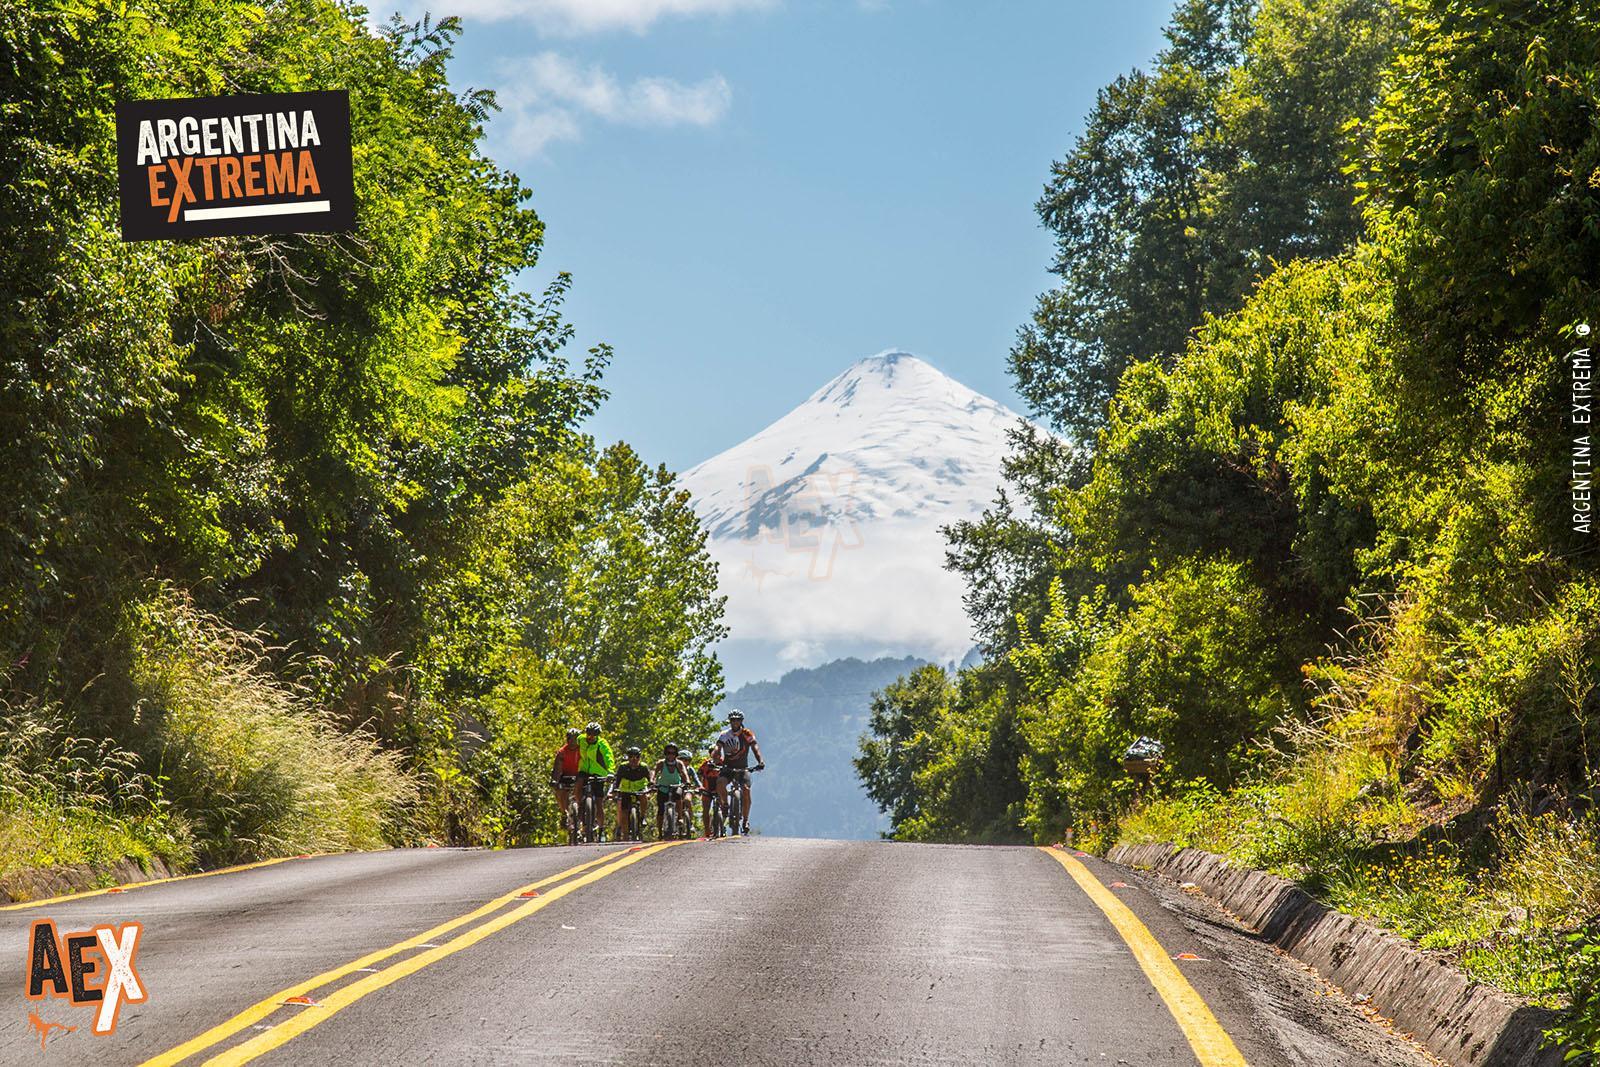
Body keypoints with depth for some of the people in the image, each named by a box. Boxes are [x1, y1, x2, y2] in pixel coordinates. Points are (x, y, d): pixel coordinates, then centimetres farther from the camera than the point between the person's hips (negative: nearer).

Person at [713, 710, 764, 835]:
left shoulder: (747, 735, -3)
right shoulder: (724, 735, -1)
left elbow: (755, 748, -16)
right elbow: (717, 749, -13)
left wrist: (760, 761, -34)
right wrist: (715, 762, -34)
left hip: (743, 768, -1)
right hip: (727, 768, 1)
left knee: (746, 790, -21)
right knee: (720, 782, -31)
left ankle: (746, 821, -9)